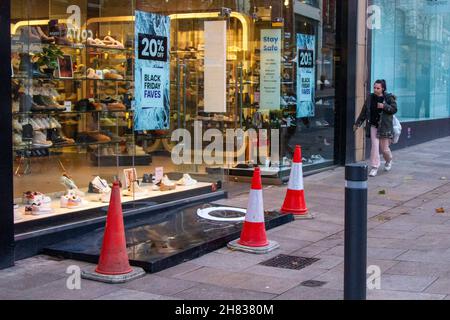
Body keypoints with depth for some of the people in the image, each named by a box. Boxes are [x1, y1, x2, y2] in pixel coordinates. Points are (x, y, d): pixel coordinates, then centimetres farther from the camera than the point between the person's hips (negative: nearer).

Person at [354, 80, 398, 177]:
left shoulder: (389, 97, -3)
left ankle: (389, 161, 37)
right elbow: (364, 112, 12)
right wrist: (357, 123, 12)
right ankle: (374, 167, -3)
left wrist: (384, 106, -20)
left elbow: (394, 109, -6)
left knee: (384, 148, 5)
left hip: (384, 126, -2)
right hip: (373, 126, 3)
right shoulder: (370, 98, 6)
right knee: (374, 146, -7)